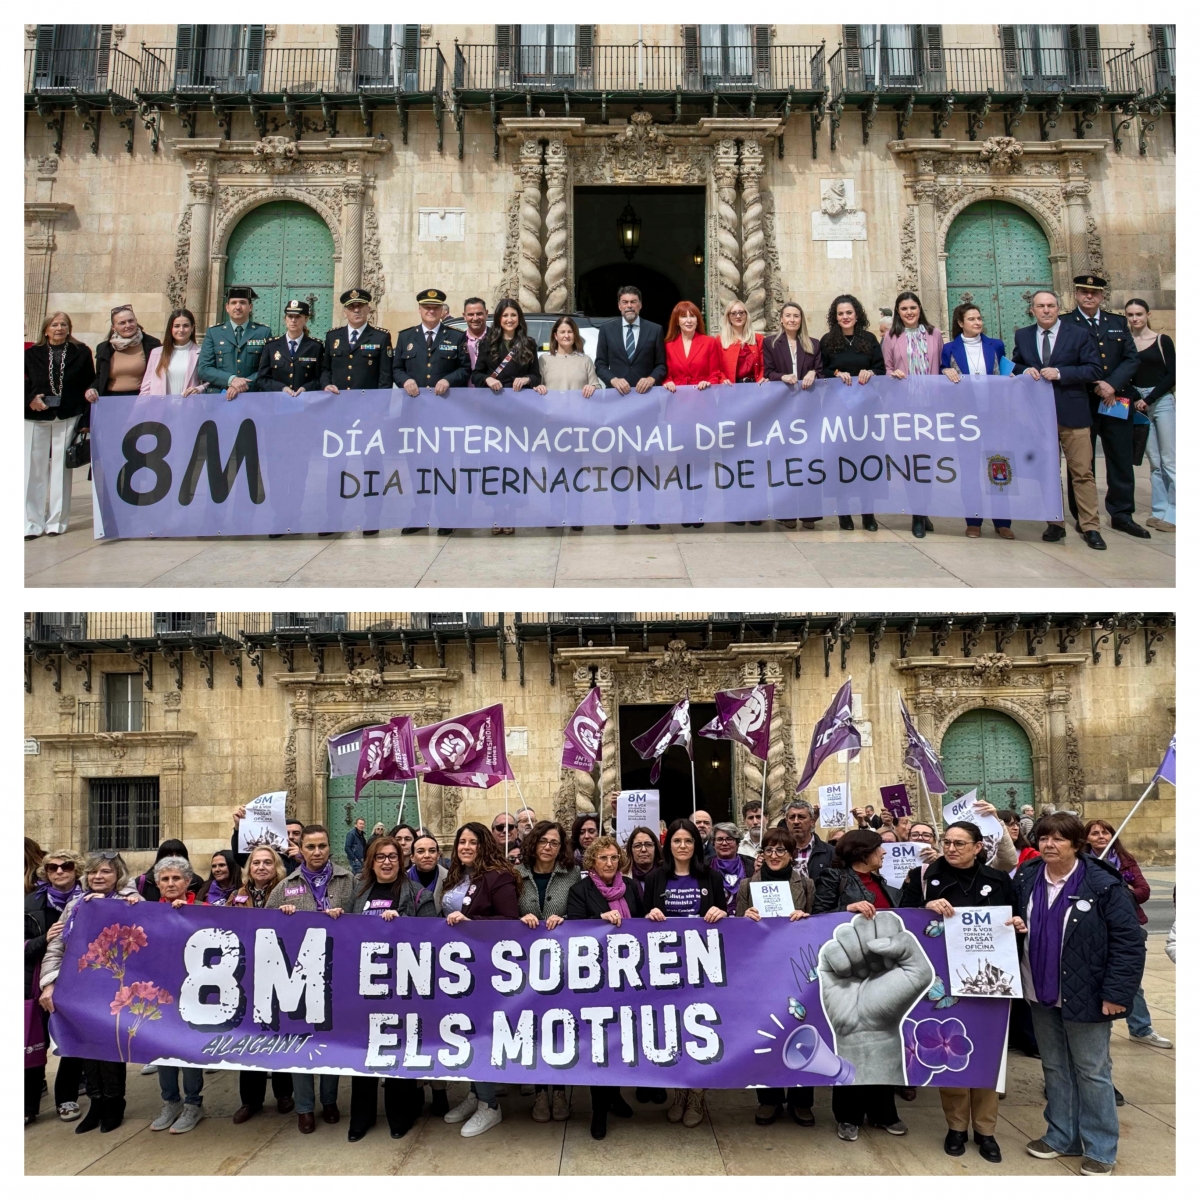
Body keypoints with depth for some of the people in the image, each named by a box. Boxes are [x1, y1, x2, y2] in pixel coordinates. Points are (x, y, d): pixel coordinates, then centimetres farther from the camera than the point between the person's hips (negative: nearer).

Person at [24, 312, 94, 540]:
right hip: (35, 419, 1)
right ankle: (32, 523, 2)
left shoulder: (81, 353, 5)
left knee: (61, 469, 2)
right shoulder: (32, 354, 7)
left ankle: (57, 521, 9)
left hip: (68, 419, -1)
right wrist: (30, 400, -11)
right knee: (34, 470, -1)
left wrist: (86, 419, -3)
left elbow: (89, 384, 5)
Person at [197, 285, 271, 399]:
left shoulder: (264, 332, 7)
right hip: (219, 396, 1)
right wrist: (231, 380, -12)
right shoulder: (213, 332, 9)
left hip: (252, 396, -1)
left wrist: (245, 385, -12)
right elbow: (203, 369, 3)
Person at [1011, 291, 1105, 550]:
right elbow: (1015, 365, 17)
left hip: (1072, 413, -3)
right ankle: (1055, 524, 18)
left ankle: (1090, 527, 3)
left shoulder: (1078, 335, -1)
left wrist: (1060, 373, -16)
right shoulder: (1022, 336, 9)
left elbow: (1094, 370, -5)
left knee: (1082, 472, -3)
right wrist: (1025, 371, -7)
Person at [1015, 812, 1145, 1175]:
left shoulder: (1103, 885, -16)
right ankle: (1062, 1136, 30)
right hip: (1041, 994, 5)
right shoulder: (1026, 878, -1)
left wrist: (1117, 993, -16)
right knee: (1054, 1068, 16)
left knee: (1091, 1072, 7)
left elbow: (1129, 941, -14)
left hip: (1085, 995, -5)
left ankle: (1101, 1148, 20)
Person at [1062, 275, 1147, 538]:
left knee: (1121, 460, 6)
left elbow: (1132, 359, 5)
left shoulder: (1118, 322, 12)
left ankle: (1121, 514, 17)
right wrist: (1093, 386, -16)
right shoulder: (1064, 324, -1)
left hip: (1117, 400, 4)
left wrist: (1112, 384, -11)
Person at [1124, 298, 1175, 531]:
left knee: (1169, 461, -5)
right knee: (1155, 462, 5)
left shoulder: (1162, 341, 0)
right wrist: (1135, 399, -9)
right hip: (1138, 404, 3)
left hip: (1162, 401, -3)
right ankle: (1160, 511, 8)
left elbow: (1172, 375, -4)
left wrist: (1148, 399, -10)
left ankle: (1174, 514, -4)